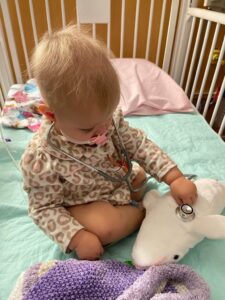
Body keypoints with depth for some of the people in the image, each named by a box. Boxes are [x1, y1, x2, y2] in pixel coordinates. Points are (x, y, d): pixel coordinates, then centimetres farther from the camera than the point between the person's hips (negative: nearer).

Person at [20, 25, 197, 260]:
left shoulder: (109, 118, -19)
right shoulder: (40, 160, -30)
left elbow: (139, 145, -11)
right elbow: (44, 208, -18)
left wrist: (175, 178, -18)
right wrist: (77, 238, -29)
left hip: (121, 180, 5)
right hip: (85, 205, -4)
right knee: (104, 227, -28)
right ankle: (143, 212, -2)